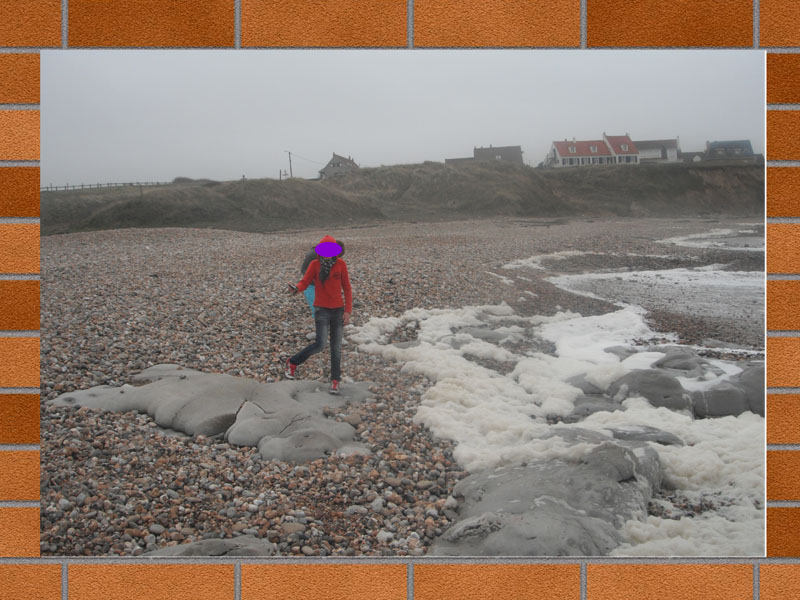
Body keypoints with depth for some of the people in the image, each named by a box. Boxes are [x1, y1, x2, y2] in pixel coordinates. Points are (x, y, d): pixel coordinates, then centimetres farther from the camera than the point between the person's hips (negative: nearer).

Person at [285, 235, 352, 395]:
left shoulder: (341, 264, -2)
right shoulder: (315, 264, -6)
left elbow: (347, 288, 2)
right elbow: (304, 283, -11)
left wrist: (348, 310, -4)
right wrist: (295, 288, -35)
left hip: (338, 310, 3)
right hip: (322, 310, -2)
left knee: (336, 347, 5)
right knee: (320, 345, -14)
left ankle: (335, 381, 18)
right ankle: (293, 362, 10)